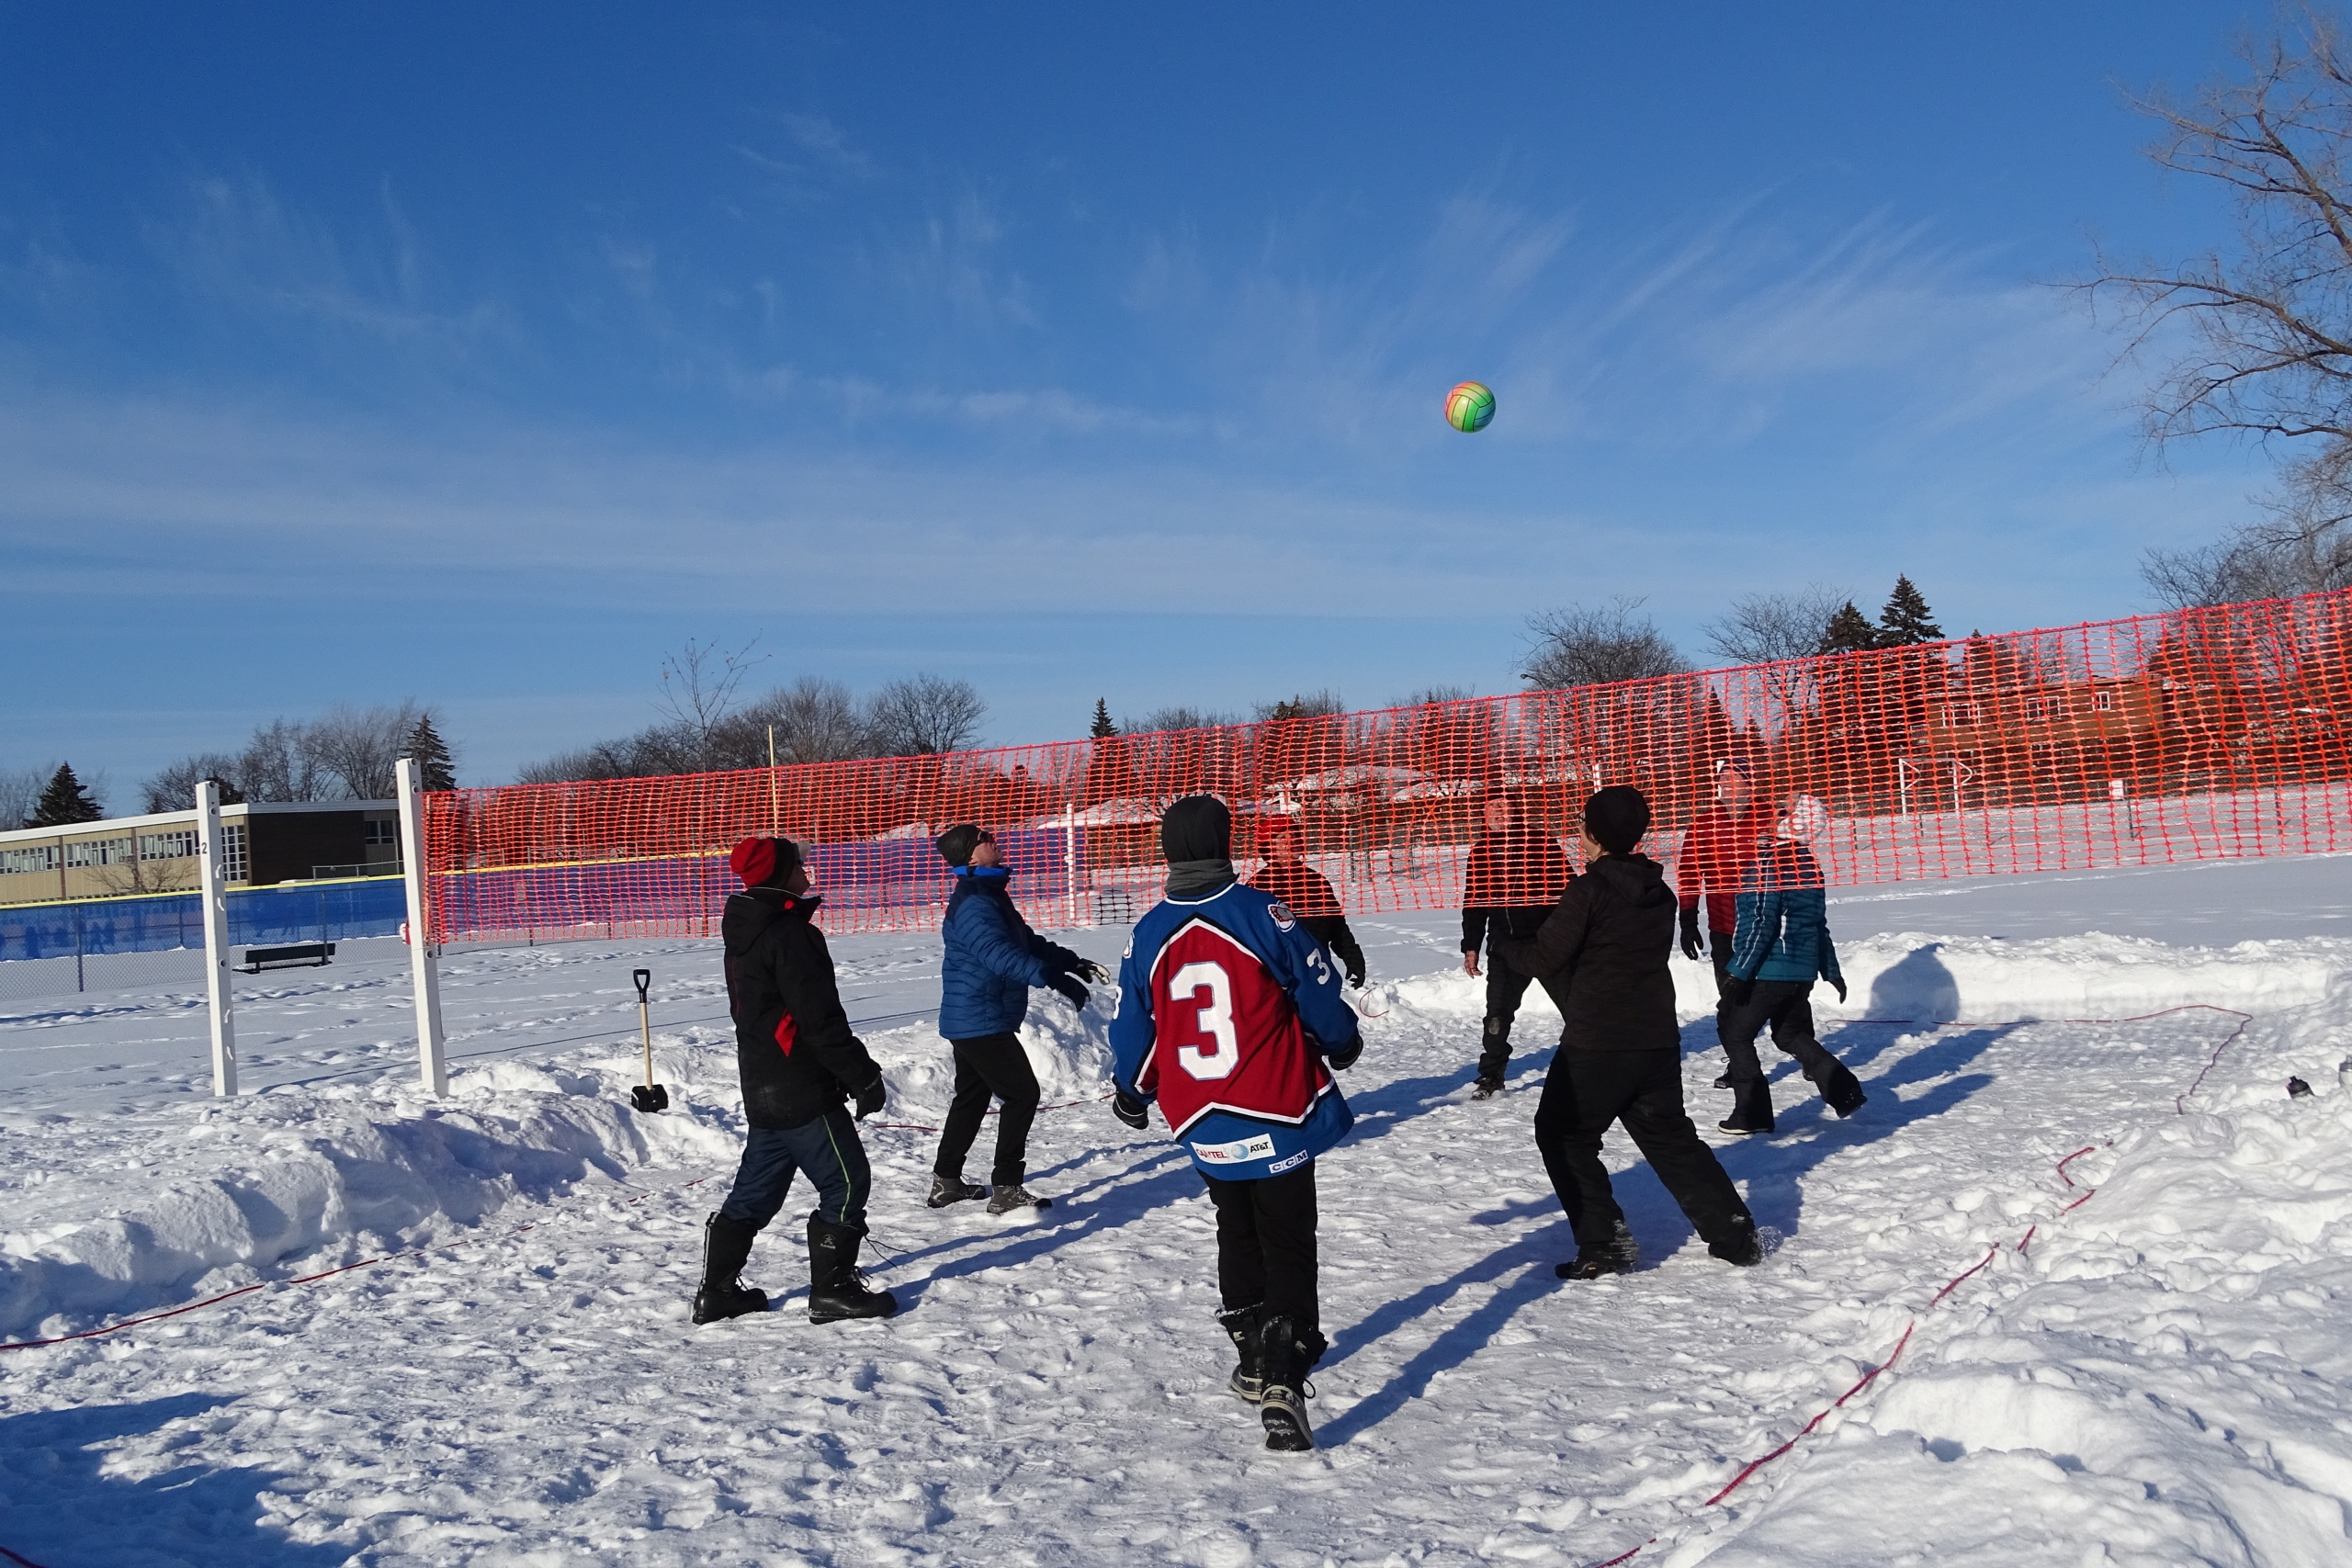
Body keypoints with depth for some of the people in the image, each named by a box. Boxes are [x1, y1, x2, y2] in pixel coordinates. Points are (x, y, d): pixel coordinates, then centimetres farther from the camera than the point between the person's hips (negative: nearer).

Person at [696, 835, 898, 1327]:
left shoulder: (744, 933, 13)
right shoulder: (789, 934, -18)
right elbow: (821, 1018, -21)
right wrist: (864, 1076, -14)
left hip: (765, 1089, 10)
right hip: (803, 1092, -10)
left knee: (756, 1189, 16)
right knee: (847, 1181, 0)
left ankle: (717, 1291, 22)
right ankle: (832, 1291, 4)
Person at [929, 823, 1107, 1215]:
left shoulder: (991, 895, 14)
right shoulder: (972, 904, -21)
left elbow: (1027, 941, 19)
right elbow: (999, 954, -34)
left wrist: (1072, 962, 9)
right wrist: (1052, 977, -39)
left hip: (969, 1022, 11)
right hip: (981, 1022, -11)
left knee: (971, 1097, 19)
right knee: (1022, 1093, -6)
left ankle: (946, 1182, 29)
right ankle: (1006, 1190, -2)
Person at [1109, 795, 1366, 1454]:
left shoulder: (1149, 935, -3)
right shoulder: (1262, 914, -13)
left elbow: (1133, 1029, 6)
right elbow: (1318, 995, -4)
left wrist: (1130, 1096, 25)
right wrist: (1342, 1044, 17)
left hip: (1206, 1128, 4)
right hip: (1280, 1116, -4)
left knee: (1238, 1238, 24)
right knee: (1289, 1249, 2)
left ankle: (1254, 1360, 31)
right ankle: (1283, 1380, -13)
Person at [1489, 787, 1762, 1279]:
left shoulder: (1588, 891, -14)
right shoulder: (1660, 893, 8)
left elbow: (1545, 956, -13)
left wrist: (1502, 943, 6)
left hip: (1597, 1042, -7)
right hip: (1658, 1037, 7)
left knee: (1562, 1133, 8)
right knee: (1670, 1136, 20)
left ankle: (1604, 1243, 2)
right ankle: (1735, 1234, 18)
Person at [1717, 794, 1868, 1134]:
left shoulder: (1766, 862, -17)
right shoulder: (1810, 864, 8)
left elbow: (1759, 924, -20)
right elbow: (1820, 925, 16)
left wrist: (1740, 973, -18)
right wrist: (1832, 971, 24)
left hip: (1769, 971, -8)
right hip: (1803, 971, 8)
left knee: (1735, 1032, 6)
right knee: (1791, 1034, 23)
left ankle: (1752, 1113, 5)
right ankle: (1843, 1090, 14)